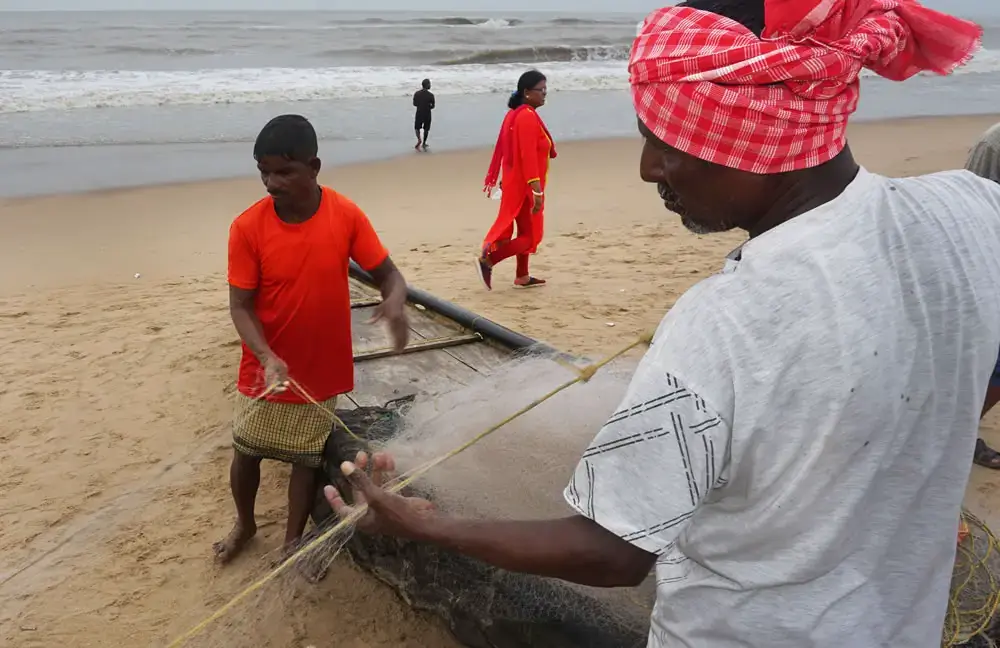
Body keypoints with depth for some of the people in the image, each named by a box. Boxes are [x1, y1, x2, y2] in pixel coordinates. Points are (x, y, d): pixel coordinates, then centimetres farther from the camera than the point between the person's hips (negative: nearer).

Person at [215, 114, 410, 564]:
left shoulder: (347, 216, -14)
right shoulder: (247, 227, -15)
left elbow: (388, 274, -9)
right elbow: (240, 305, -13)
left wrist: (395, 302, -33)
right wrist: (267, 357, -29)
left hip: (321, 369, 0)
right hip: (265, 370, 1)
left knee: (306, 459, 13)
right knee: (245, 454, 17)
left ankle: (293, 540, 36)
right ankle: (245, 524, 46)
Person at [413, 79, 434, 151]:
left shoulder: (416, 94, -7)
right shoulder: (431, 95, -13)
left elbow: (414, 104, 0)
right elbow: (432, 106, -6)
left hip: (419, 113, 1)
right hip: (427, 114, -1)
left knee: (417, 127, 17)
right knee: (426, 129, 17)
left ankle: (419, 139, -8)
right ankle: (424, 143, 21)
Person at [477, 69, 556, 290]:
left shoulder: (515, 114, 11)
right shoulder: (528, 117, -19)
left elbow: (501, 148, 14)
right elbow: (528, 156, -27)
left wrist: (492, 177, 19)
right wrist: (537, 190, -30)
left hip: (515, 183, 10)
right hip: (525, 186, -10)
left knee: (525, 231, 18)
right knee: (531, 235, -2)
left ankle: (522, 276, 26)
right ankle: (487, 260, -9)